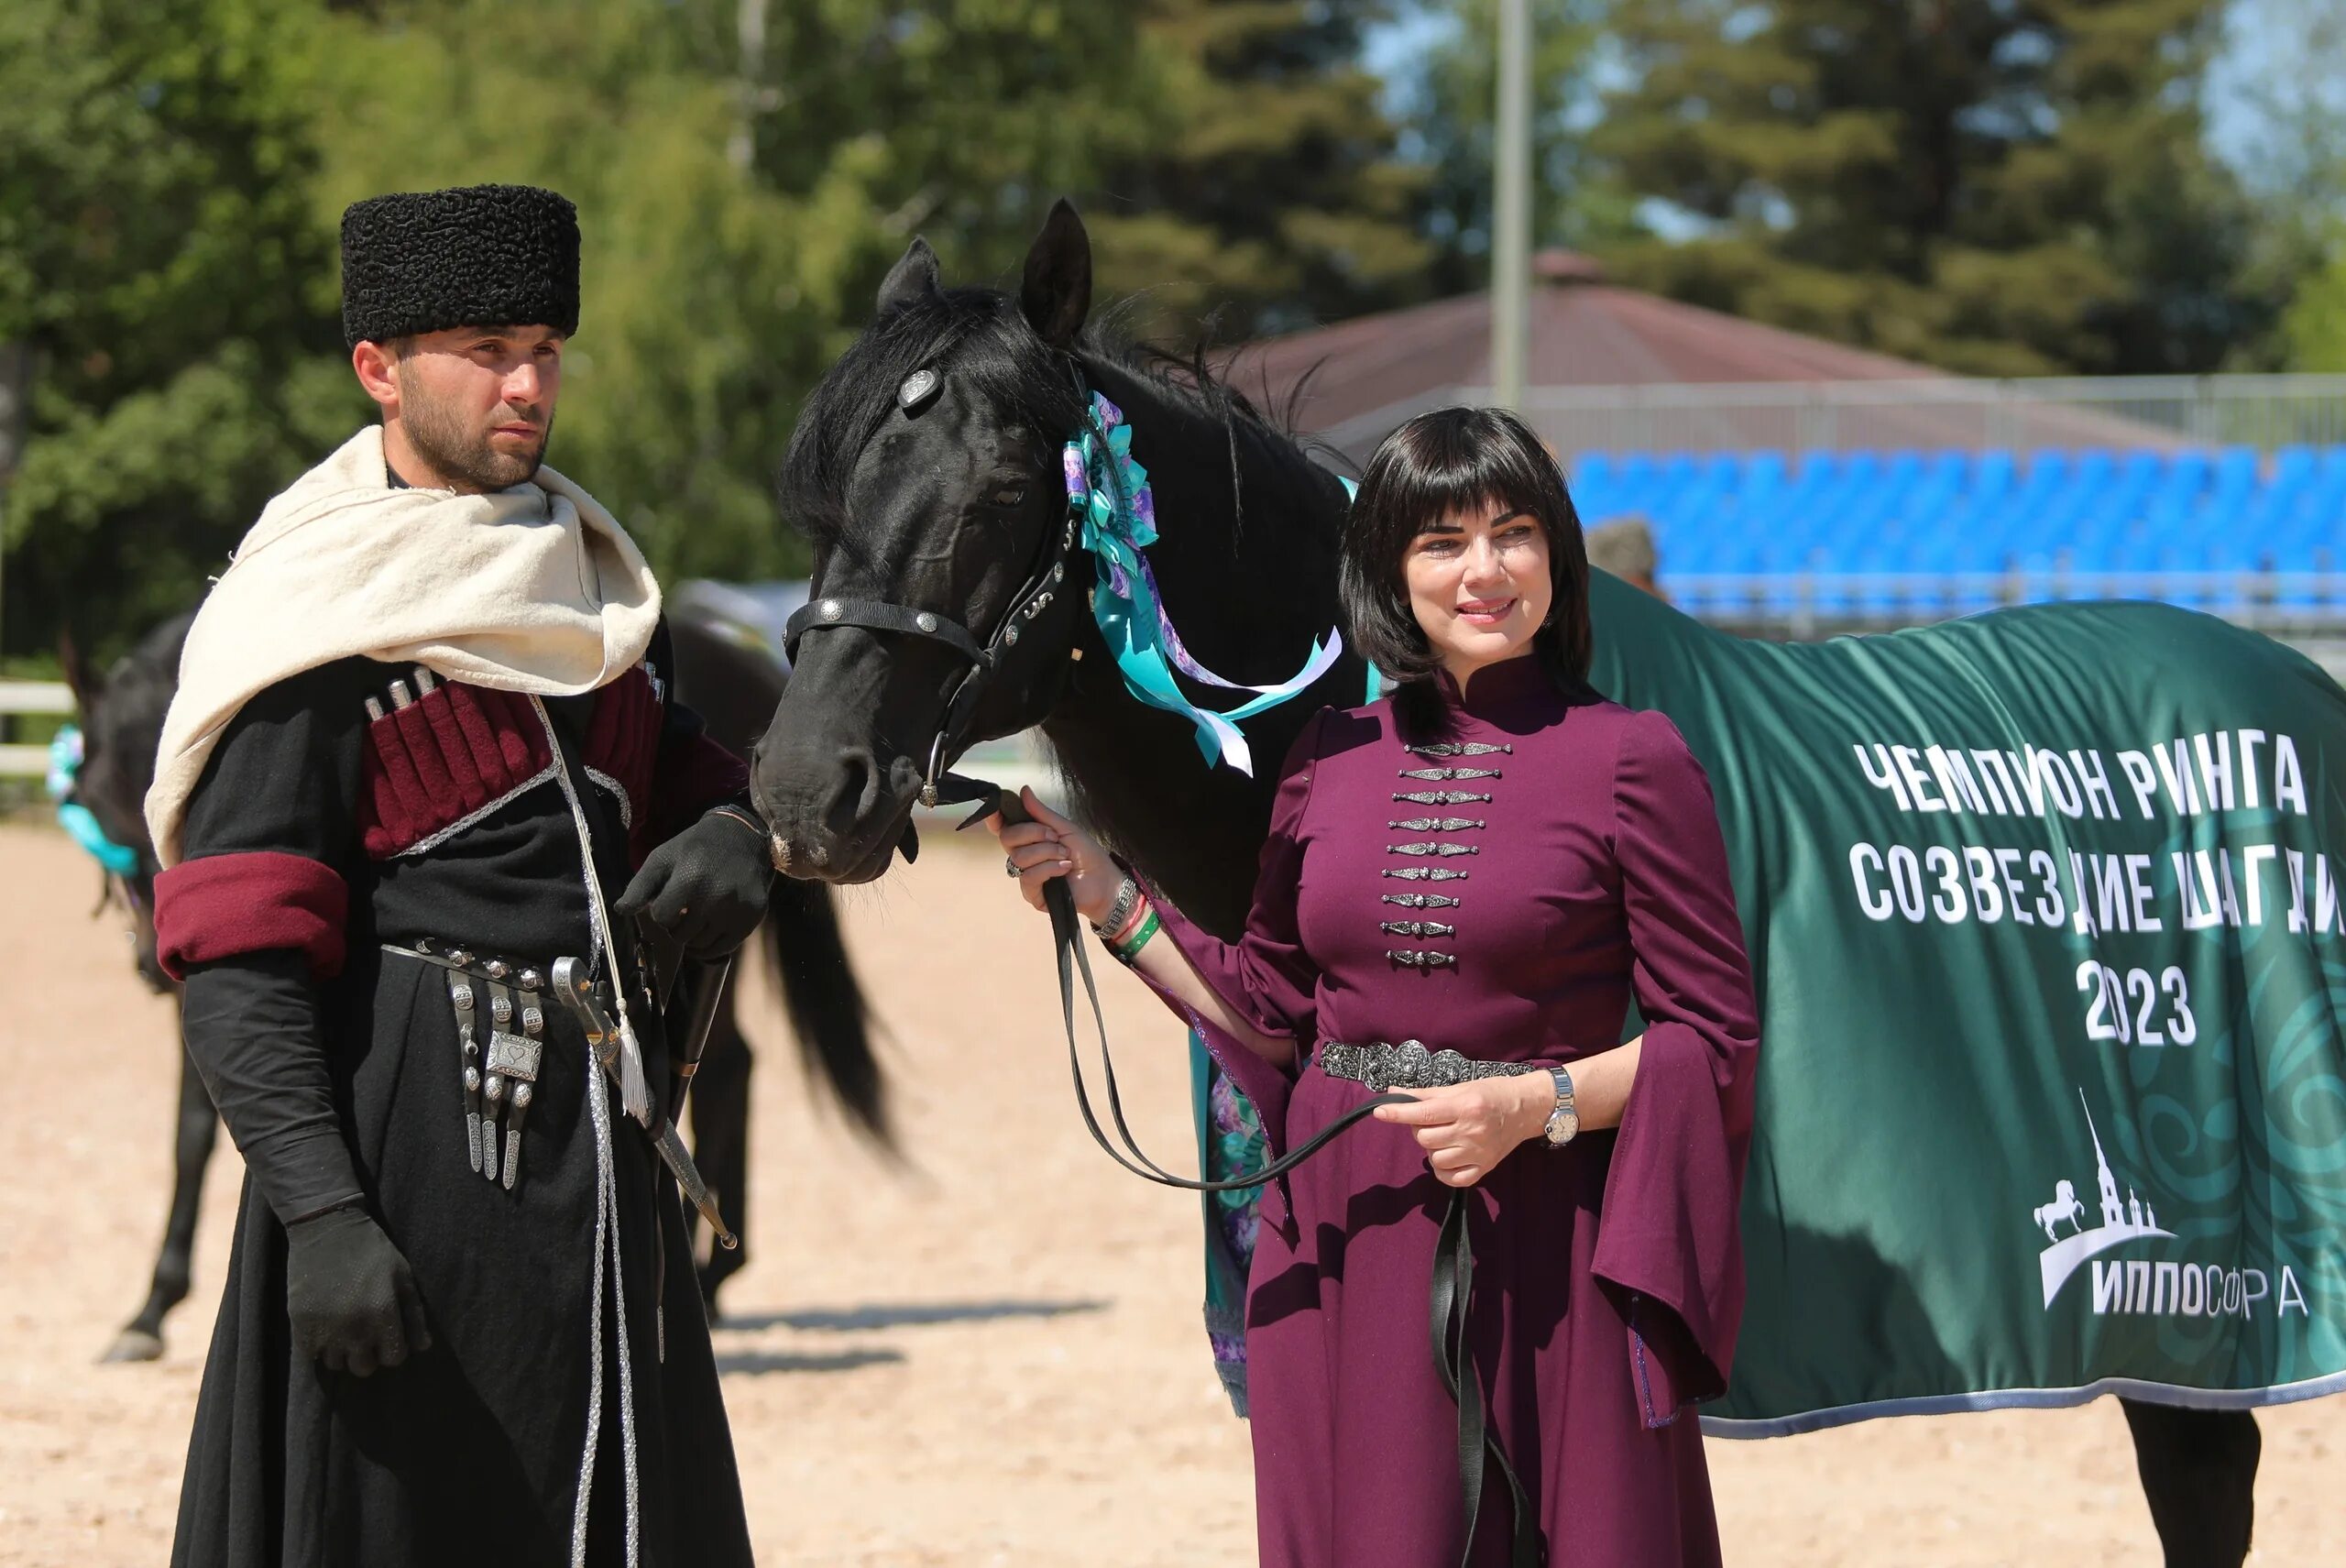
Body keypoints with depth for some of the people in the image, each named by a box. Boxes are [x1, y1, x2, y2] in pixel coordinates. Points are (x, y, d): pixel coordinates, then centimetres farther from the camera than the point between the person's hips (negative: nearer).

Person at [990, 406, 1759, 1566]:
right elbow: (1266, 1016, 13)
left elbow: (1716, 1039, -4)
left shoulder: (1630, 762, -5)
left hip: (1538, 1248, -4)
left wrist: (1537, 1102, -16)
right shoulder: (1330, 761, 8)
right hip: (1341, 1250, 4)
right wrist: (1106, 900, 6)